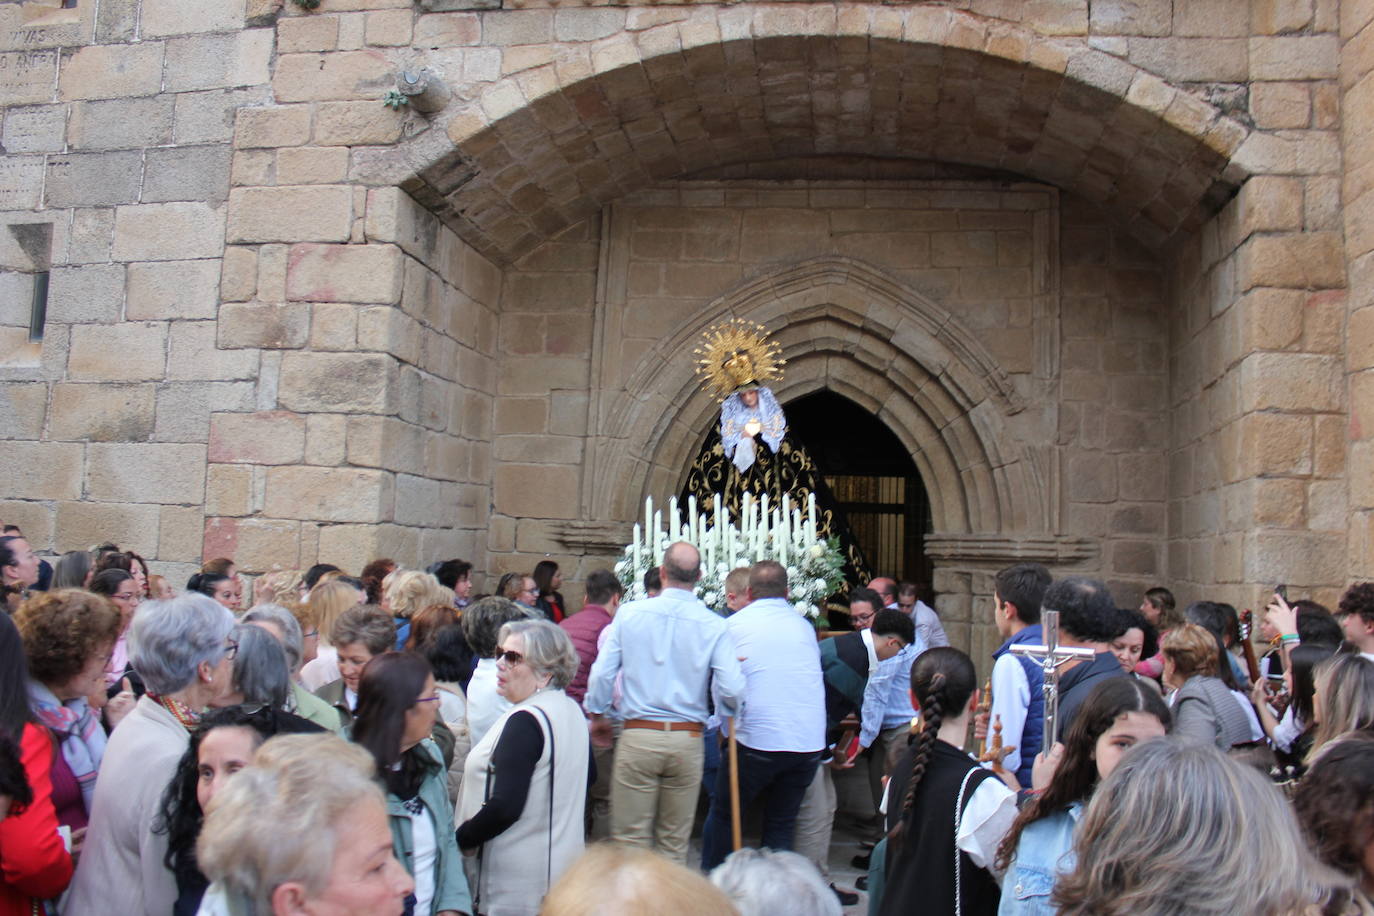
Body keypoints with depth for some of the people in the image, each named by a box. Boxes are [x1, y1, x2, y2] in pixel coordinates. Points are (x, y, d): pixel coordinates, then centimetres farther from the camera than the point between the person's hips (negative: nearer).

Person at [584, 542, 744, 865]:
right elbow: (732, 689, -10)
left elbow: (601, 673, 0)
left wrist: (597, 715, 17)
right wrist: (724, 719, 13)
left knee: (630, 838, 7)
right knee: (674, 842, 13)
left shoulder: (629, 613, -3)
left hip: (638, 737, 0)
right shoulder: (714, 625, -5)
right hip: (688, 741, 1)